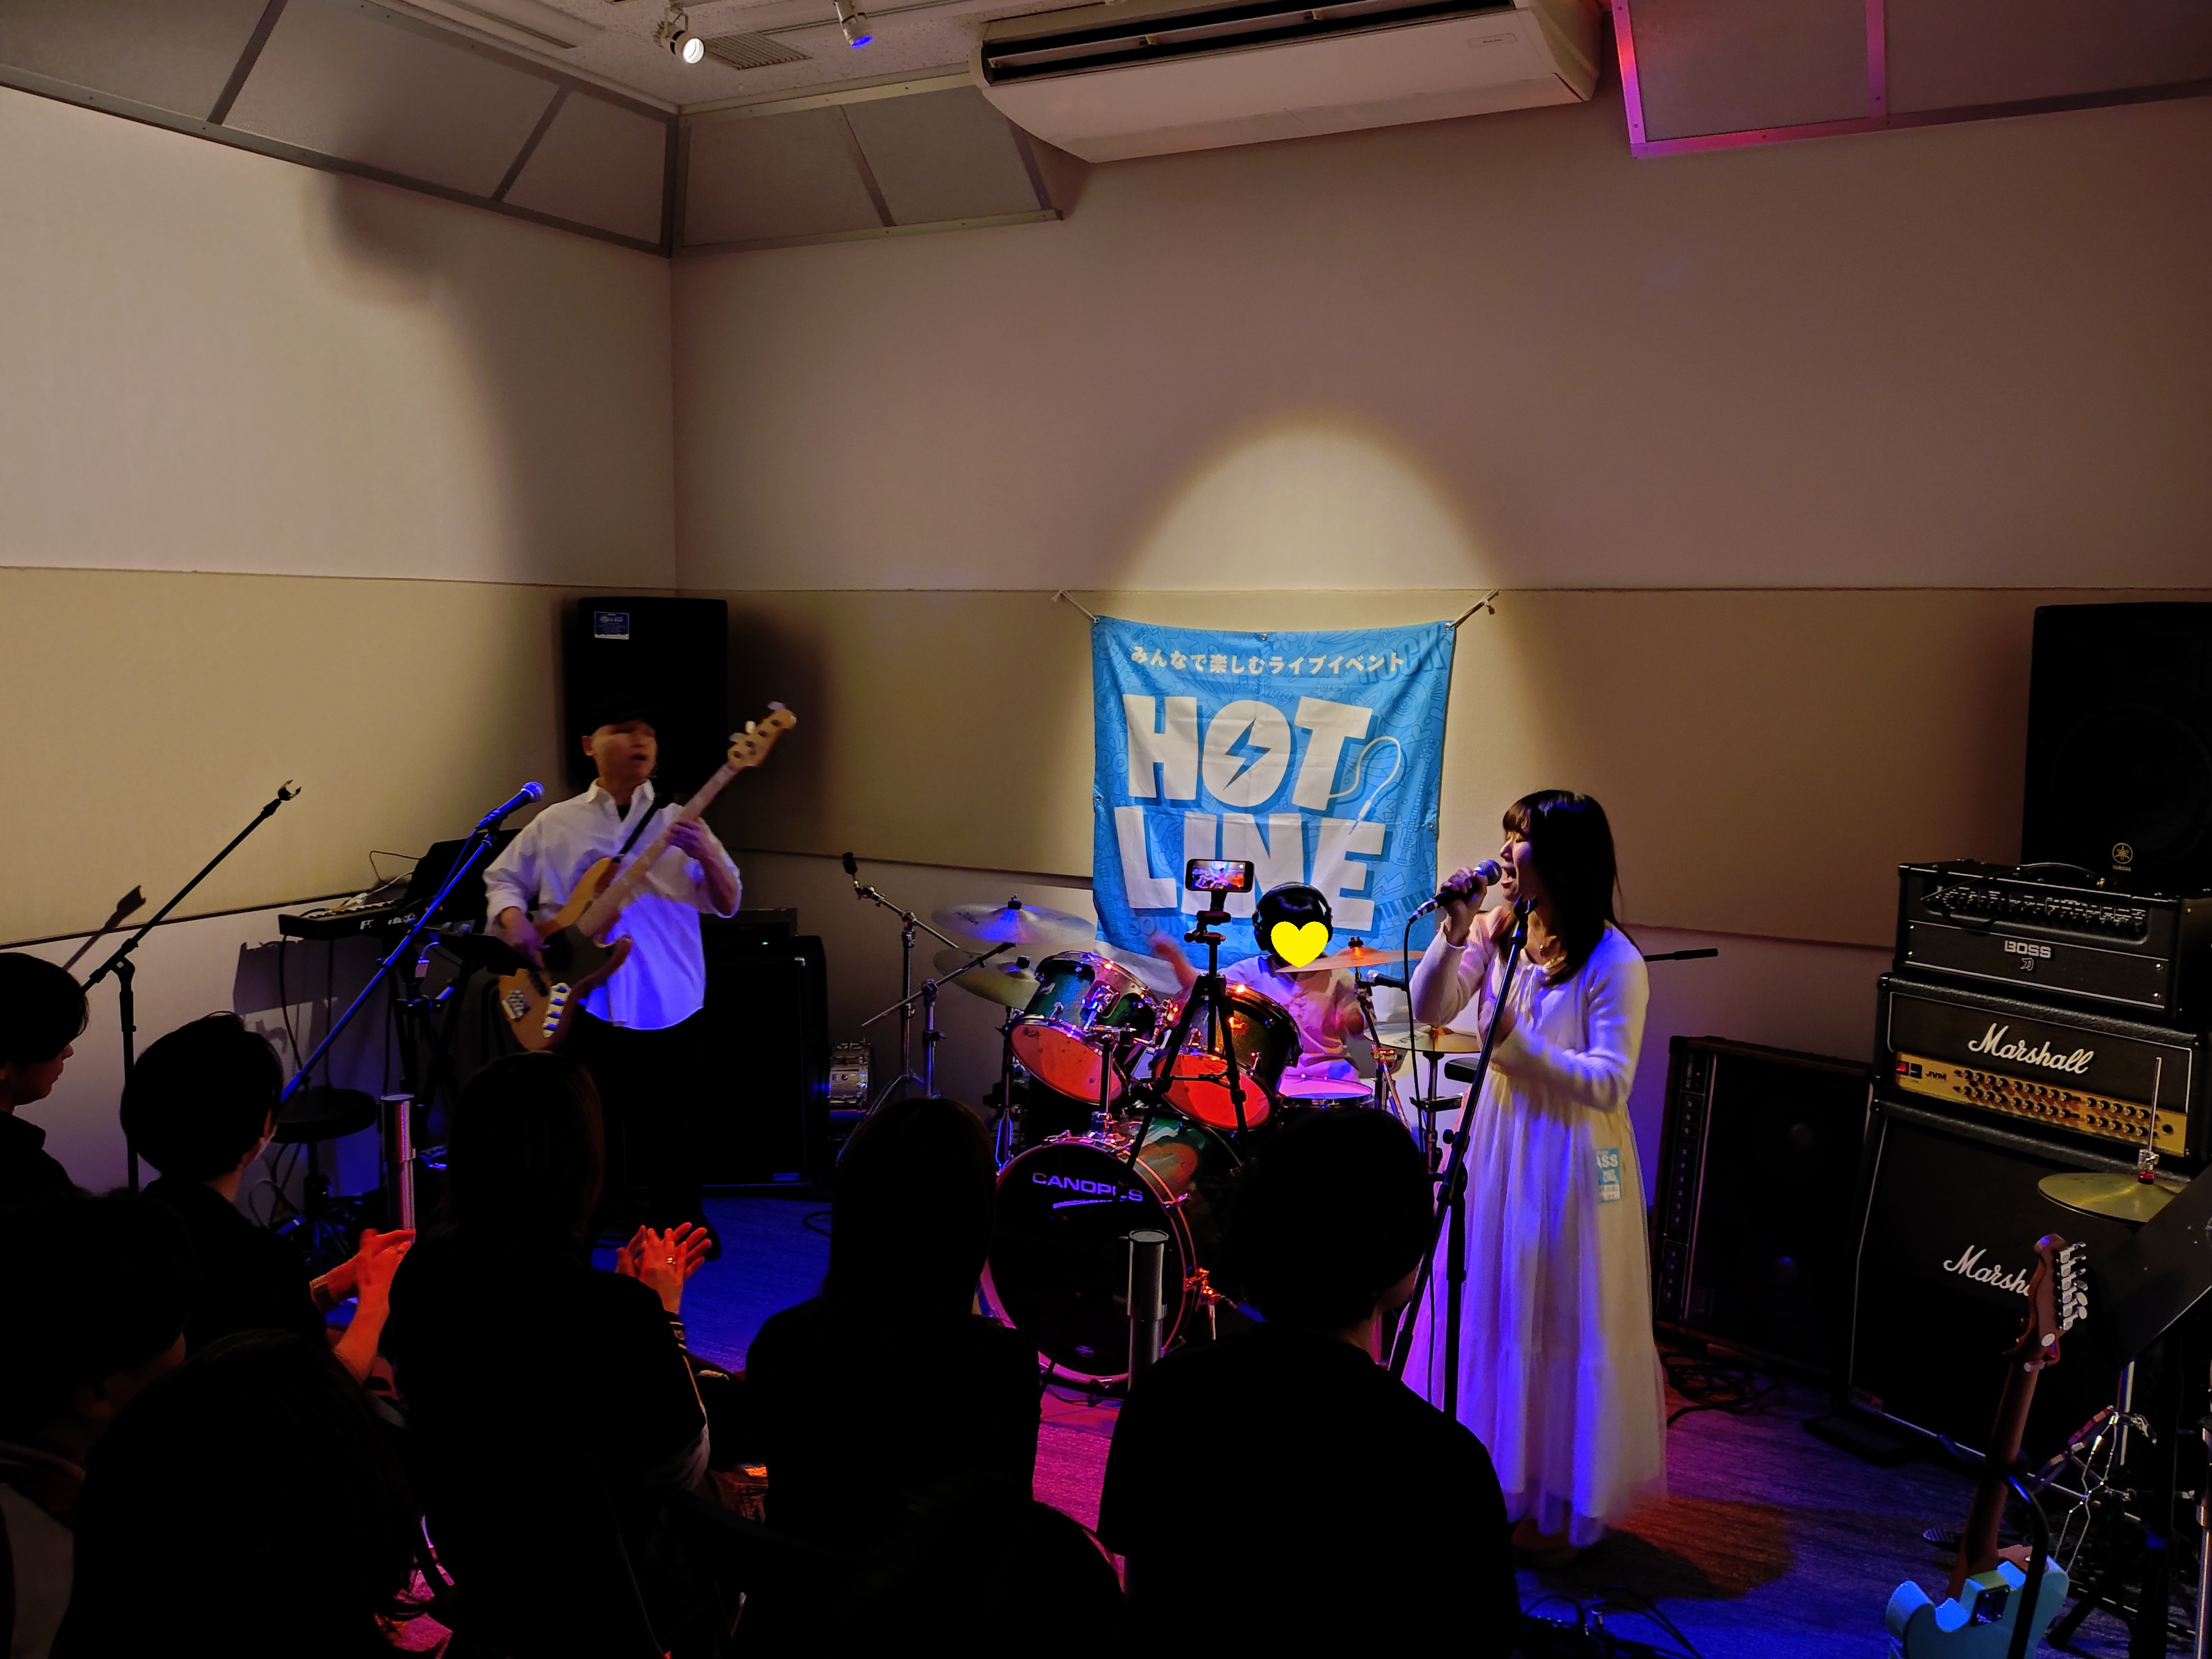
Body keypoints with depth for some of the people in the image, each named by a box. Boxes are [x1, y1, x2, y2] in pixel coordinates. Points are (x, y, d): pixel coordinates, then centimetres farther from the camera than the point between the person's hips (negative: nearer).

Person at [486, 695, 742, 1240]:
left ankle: (679, 1226, 30)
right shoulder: (555, 824, 6)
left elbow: (727, 904, 0)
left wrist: (707, 857, -20)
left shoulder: (679, 822, 5)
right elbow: (502, 879, 14)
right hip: (582, 1006, 0)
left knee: (673, 1129, 9)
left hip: (671, 1006, 0)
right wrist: (513, 918, -7)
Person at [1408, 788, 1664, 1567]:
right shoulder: (1497, 930, 0)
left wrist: (1517, 1041, -22)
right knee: (1489, 1309, 14)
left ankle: (1565, 1506, 23)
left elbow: (1609, 1085, -17)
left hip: (1570, 1159, -5)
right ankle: (1498, 1479, 32)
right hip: (1496, 1143, 6)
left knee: (1564, 1326, 6)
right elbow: (1429, 1011, 1)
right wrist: (1453, 936, -12)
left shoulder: (1614, 964, -15)